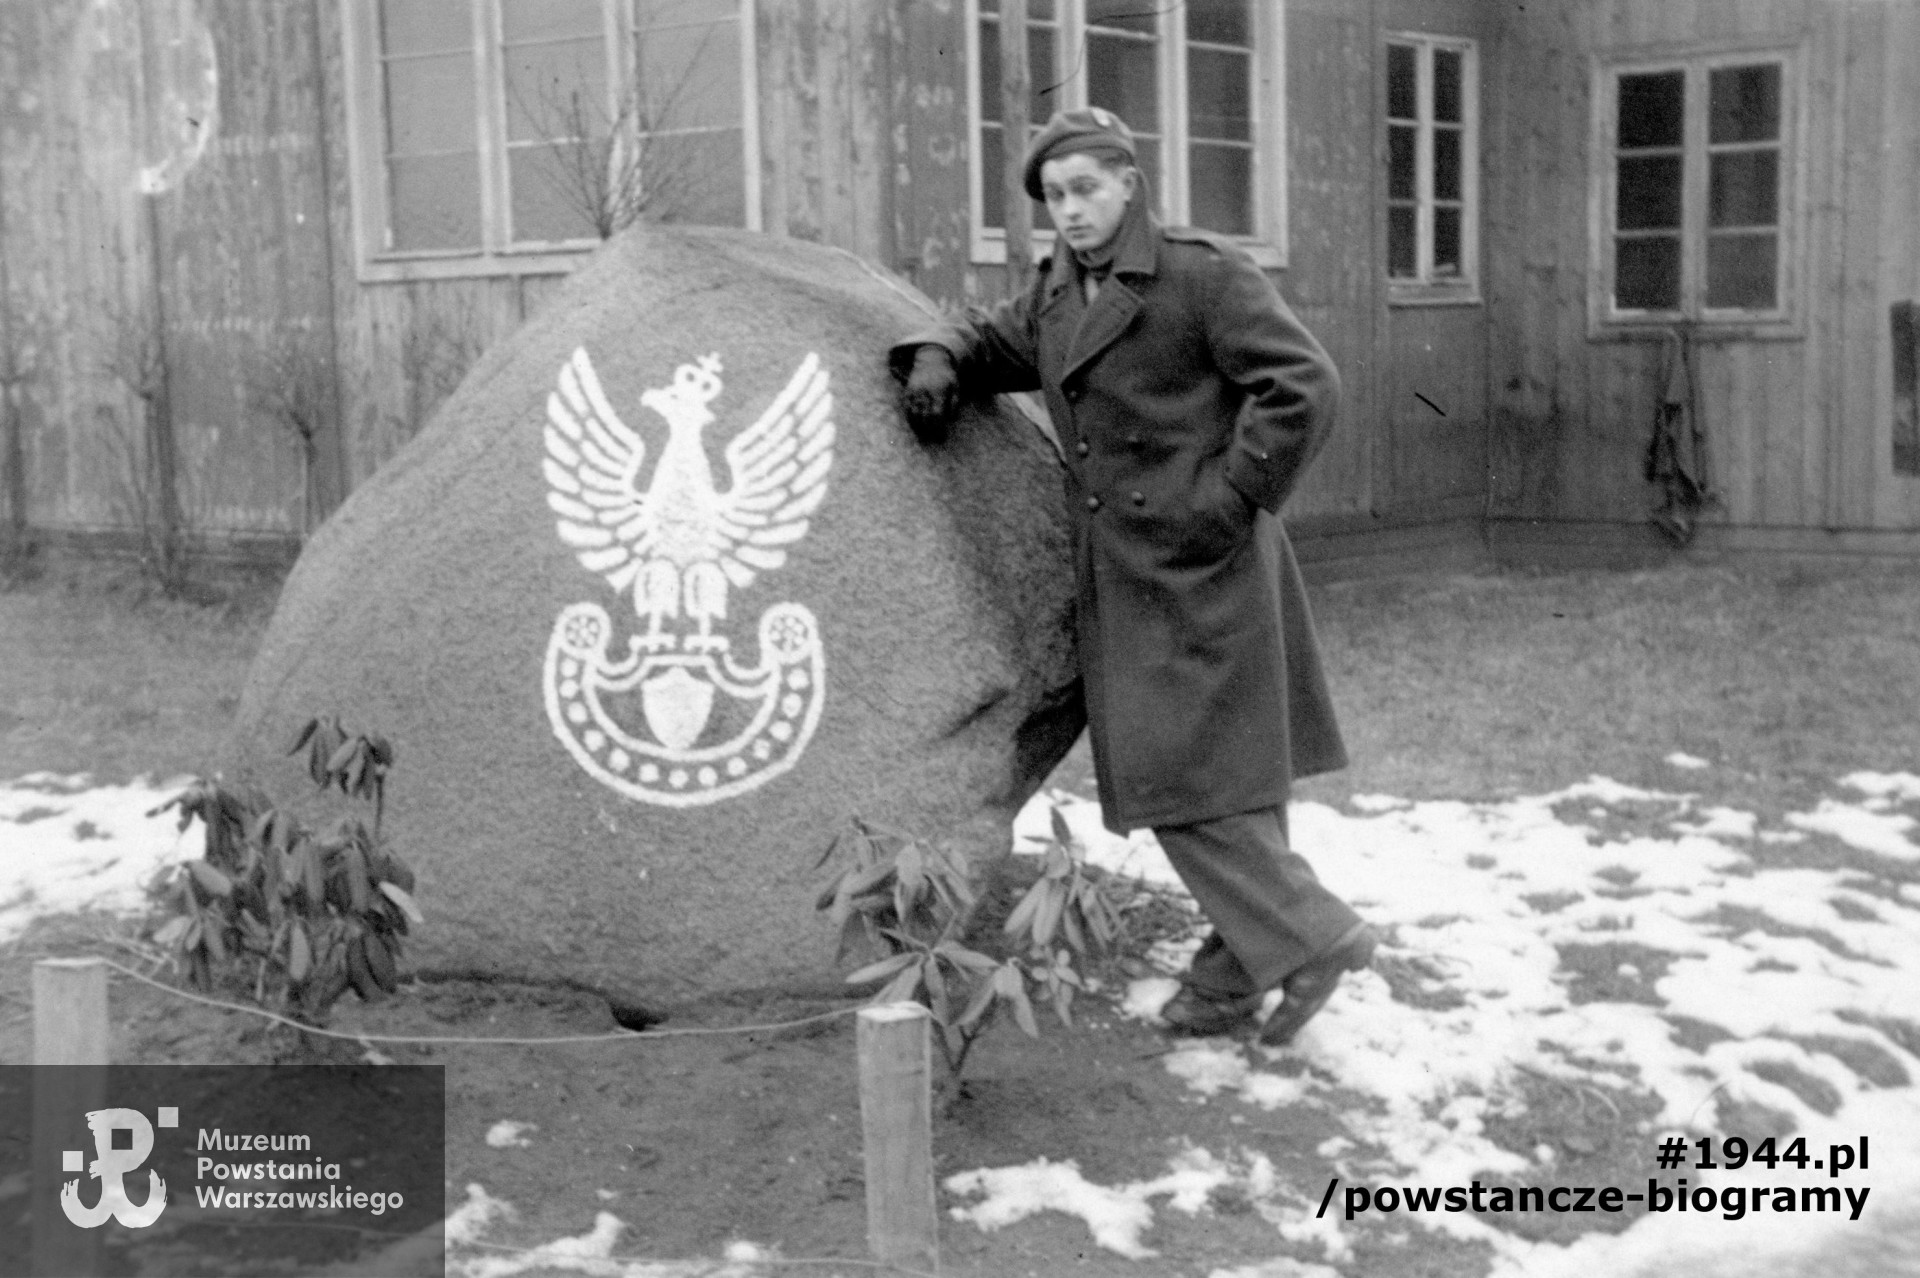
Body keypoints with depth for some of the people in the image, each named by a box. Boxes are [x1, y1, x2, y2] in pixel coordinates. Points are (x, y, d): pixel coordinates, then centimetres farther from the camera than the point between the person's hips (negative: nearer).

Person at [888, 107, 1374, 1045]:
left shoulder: (1203, 275, -10)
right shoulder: (1057, 294, 12)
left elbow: (1305, 386, -15)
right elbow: (994, 341, 29)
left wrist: (1232, 498, -15)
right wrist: (936, 361, 7)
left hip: (1200, 575, -8)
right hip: (1124, 578, 8)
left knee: (1191, 778, -9)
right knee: (1169, 778, 13)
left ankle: (1310, 939, 5)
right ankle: (1241, 972, 24)